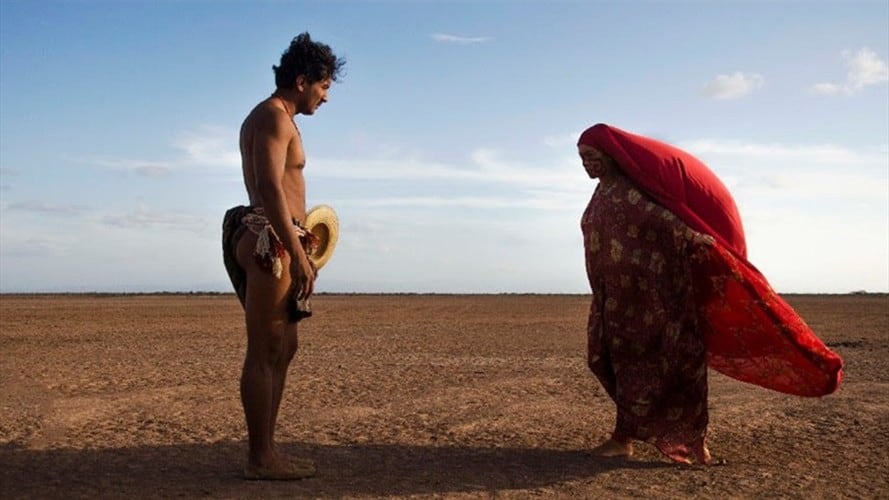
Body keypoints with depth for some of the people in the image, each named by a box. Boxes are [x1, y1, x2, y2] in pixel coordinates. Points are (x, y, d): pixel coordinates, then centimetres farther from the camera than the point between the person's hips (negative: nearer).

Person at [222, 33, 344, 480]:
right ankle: (260, 458, 0)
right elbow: (270, 189, -20)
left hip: (273, 245, 11)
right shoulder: (274, 116, -9)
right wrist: (298, 254, -22)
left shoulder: (274, 118, 23)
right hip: (270, 243, -11)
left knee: (283, 348, 13)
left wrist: (297, 242, 25)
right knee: (264, 353, -7)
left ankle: (266, 450, 19)